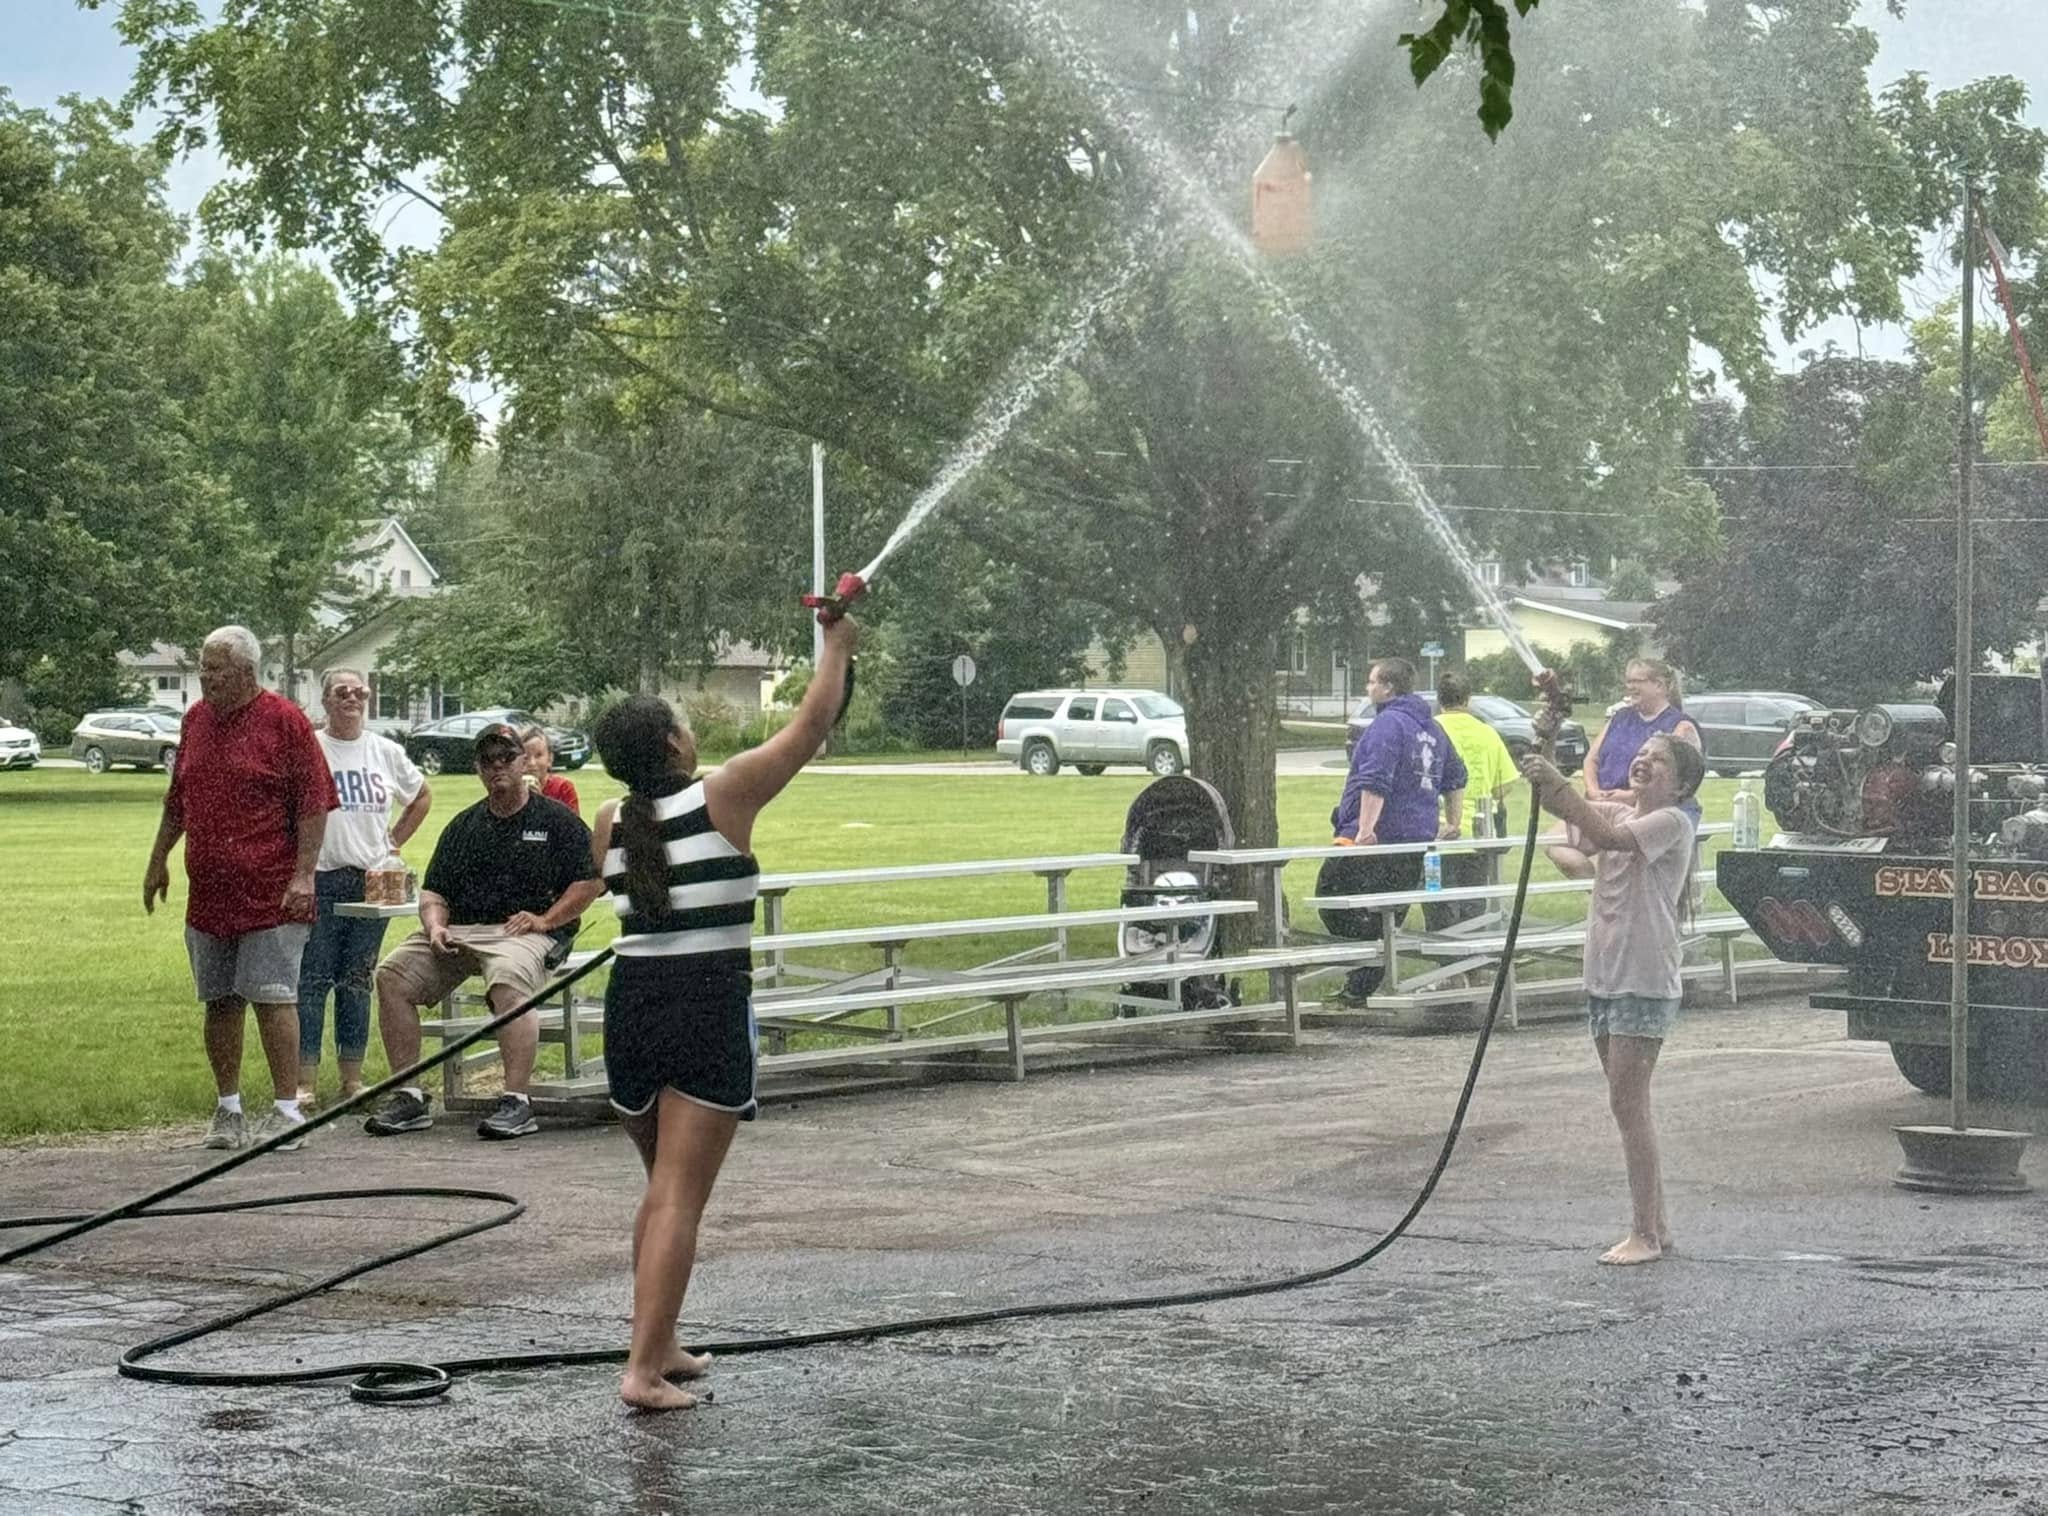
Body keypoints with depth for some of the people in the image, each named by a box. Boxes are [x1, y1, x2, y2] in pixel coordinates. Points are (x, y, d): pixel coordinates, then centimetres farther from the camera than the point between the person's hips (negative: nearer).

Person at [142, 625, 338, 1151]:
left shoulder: (285, 721, -6)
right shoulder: (196, 719, 13)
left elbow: (314, 803, -9)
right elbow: (177, 800, 23)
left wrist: (304, 873, -15)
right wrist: (159, 860, 22)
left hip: (271, 895, -6)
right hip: (208, 895, 6)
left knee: (273, 999, -7)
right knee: (220, 1003, 9)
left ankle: (286, 1109, -2)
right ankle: (227, 1110, 19)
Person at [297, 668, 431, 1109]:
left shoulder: (386, 753, 10)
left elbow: (421, 796, 25)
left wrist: (394, 843, 15)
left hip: (371, 879, 4)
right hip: (319, 879, -4)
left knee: (358, 982, 9)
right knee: (311, 980, -5)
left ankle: (353, 1079, 15)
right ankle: (306, 1081, -3)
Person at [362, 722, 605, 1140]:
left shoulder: (556, 820, 8)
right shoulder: (463, 826, 23)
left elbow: (592, 881, 1)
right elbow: (433, 891, 20)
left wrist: (544, 920, -10)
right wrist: (435, 925, -2)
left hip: (526, 933, -5)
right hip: (459, 931, 5)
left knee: (508, 980, -39)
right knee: (392, 974, -17)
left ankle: (517, 1102, -39)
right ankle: (408, 1096, -14)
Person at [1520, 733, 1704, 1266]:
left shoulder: (1672, 822, -9)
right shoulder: (1616, 812, 13)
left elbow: (1612, 837, -26)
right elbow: (1571, 813, -7)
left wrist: (1557, 784, -32)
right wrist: (1543, 778, -28)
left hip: (1645, 981, -8)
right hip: (1604, 976, 8)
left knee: (1627, 1103, -10)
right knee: (1630, 1105, 12)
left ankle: (1644, 1233, -6)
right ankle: (1656, 1224, 21)